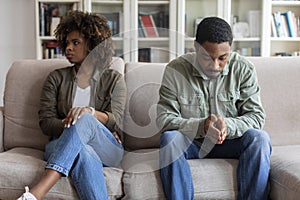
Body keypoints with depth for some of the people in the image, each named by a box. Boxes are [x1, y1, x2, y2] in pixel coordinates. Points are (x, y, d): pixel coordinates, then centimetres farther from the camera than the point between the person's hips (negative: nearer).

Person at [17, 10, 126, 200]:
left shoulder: (114, 79, 12)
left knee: (84, 119, -36)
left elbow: (115, 121, -3)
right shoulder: (57, 78, 15)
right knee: (84, 153, -39)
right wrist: (73, 126, -12)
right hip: (62, 145, 1)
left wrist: (90, 113, -24)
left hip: (108, 149, 0)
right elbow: (45, 122, 5)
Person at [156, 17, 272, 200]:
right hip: (190, 142, -1)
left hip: (229, 143, 1)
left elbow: (256, 116, -10)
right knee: (169, 138, -32)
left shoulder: (244, 69, -7)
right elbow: (164, 119, -16)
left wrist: (228, 126, -31)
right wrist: (201, 126, -34)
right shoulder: (175, 70, -11)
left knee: (260, 138, -27)